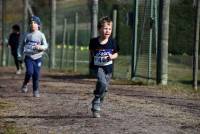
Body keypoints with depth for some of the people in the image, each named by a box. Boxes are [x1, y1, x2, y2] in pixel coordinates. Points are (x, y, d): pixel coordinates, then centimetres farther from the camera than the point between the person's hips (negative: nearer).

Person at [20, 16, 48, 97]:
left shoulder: (41, 35, 1)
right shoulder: (27, 35, 8)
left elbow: (46, 46, -5)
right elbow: (23, 45, 19)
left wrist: (40, 47, -25)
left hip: (37, 57, -1)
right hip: (28, 57, 1)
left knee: (36, 75, -2)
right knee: (29, 71, -20)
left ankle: (36, 91, 13)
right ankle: (25, 84, 6)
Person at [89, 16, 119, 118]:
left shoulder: (112, 42, -8)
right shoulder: (94, 42, -11)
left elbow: (116, 54, 5)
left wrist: (112, 57, -16)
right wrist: (91, 62, 12)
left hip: (108, 67, 3)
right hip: (97, 66, -3)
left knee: (104, 88, 10)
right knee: (102, 83, -27)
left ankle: (96, 107, 32)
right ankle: (96, 106, -15)